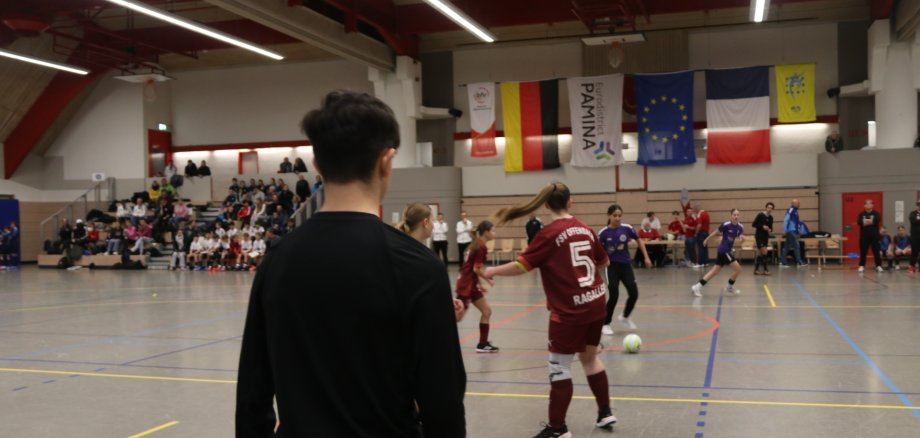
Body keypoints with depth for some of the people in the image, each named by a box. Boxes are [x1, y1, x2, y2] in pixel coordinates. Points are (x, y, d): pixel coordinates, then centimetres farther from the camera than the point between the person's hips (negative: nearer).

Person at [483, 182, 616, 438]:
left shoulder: (549, 233, -12)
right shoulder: (585, 228, 6)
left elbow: (521, 266, -16)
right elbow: (604, 262, 19)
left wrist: (493, 271, -1)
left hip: (570, 311, -7)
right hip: (596, 304, 7)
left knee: (559, 367, 3)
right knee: (590, 358, 22)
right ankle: (605, 413, 32)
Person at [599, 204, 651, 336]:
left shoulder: (627, 228, -7)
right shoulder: (604, 232, -12)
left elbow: (639, 241, 8)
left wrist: (646, 257, 7)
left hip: (626, 265, 3)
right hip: (612, 266, -3)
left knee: (634, 294, 1)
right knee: (614, 296, -11)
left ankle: (625, 317, 30)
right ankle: (605, 324, 8)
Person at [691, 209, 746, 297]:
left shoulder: (740, 227, 1)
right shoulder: (726, 224, -16)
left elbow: (740, 238, 0)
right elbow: (717, 232, -3)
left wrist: (742, 238, -23)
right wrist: (707, 239, 10)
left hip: (726, 251, 8)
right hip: (723, 250, -8)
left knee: (715, 271, 11)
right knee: (738, 269, -6)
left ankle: (698, 287, 15)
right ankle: (730, 287, 16)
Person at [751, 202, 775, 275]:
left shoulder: (770, 217, 6)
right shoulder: (760, 215, -10)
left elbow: (770, 227, 14)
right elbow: (754, 224, -9)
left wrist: (770, 230, -8)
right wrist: (762, 226, -20)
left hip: (766, 236, 6)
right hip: (759, 235, -6)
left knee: (760, 253, 10)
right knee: (764, 252, -11)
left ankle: (756, 269, 16)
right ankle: (765, 269, -4)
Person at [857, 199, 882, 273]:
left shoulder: (876, 214, 4)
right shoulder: (861, 214, 5)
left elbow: (877, 220, -16)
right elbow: (859, 222, -13)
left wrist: (866, 221, -18)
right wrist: (871, 221, -19)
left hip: (874, 236, 0)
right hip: (864, 236, 0)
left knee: (876, 251, 2)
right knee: (863, 252, 1)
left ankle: (878, 266, 8)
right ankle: (862, 266, 8)